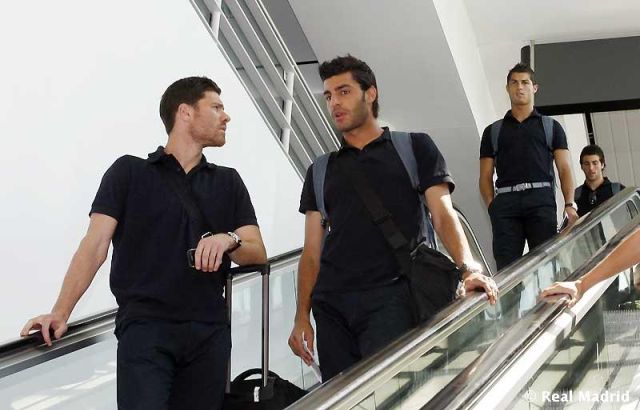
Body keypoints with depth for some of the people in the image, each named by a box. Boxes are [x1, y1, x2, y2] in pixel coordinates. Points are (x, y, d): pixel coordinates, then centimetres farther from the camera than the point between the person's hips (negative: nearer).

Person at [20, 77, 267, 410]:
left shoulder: (229, 182, 16)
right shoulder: (129, 172, 5)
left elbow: (258, 253, 11)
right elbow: (95, 245, -3)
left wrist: (228, 240, -12)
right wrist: (61, 313, -16)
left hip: (209, 332, 4)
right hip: (145, 327, -3)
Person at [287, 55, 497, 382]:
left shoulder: (414, 148, 10)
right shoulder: (321, 171, 18)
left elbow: (443, 215, 1)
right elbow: (312, 252, 14)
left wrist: (468, 267, -17)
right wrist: (302, 316, 4)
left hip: (390, 299, -3)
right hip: (331, 306, 4)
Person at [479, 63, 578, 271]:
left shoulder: (551, 127, 20)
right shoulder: (493, 131, 22)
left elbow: (564, 169, 11)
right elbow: (485, 176, 17)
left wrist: (570, 204, -5)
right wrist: (491, 205, -2)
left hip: (541, 200, -1)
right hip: (505, 201, 1)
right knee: (506, 268, -10)